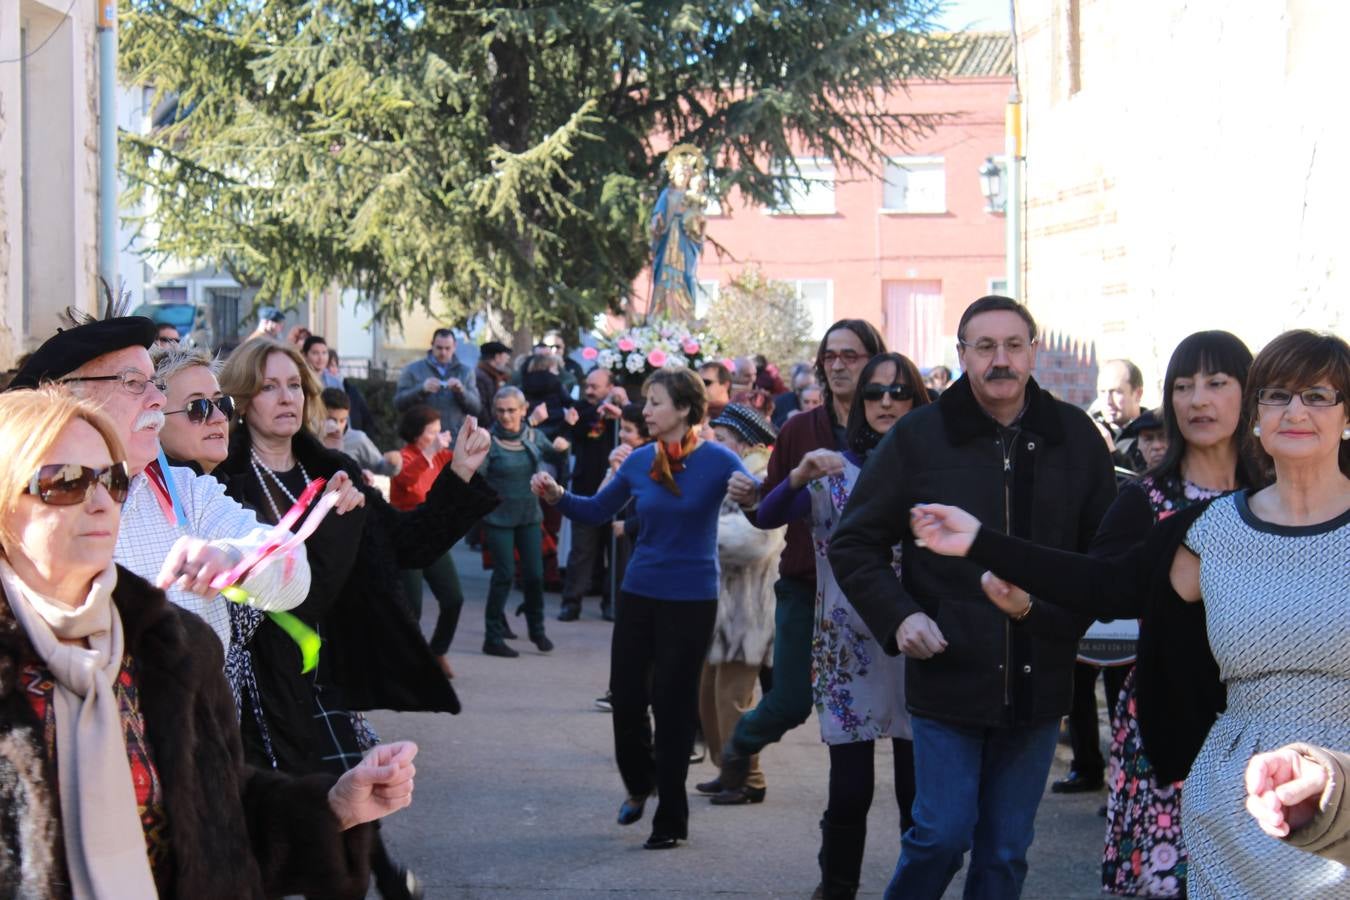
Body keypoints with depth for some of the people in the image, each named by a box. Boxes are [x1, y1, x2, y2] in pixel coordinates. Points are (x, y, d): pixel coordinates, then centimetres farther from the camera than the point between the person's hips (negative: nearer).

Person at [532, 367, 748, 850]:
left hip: (691, 600, -4)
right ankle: (639, 784, 36)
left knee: (673, 705, 3)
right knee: (625, 697, 7)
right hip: (639, 593, 4)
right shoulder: (639, 461, 1)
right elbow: (597, 511, 12)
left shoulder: (717, 460, -11)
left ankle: (671, 818, 17)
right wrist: (557, 496, -4)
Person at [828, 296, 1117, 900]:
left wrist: (1072, 619, -1)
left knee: (1007, 851, 10)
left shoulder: (1074, 437, 3)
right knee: (942, 835, 0)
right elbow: (854, 544, 1)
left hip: (1037, 684, 3)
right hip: (947, 674, -2)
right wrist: (897, 617, -12)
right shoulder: (919, 437, -4)